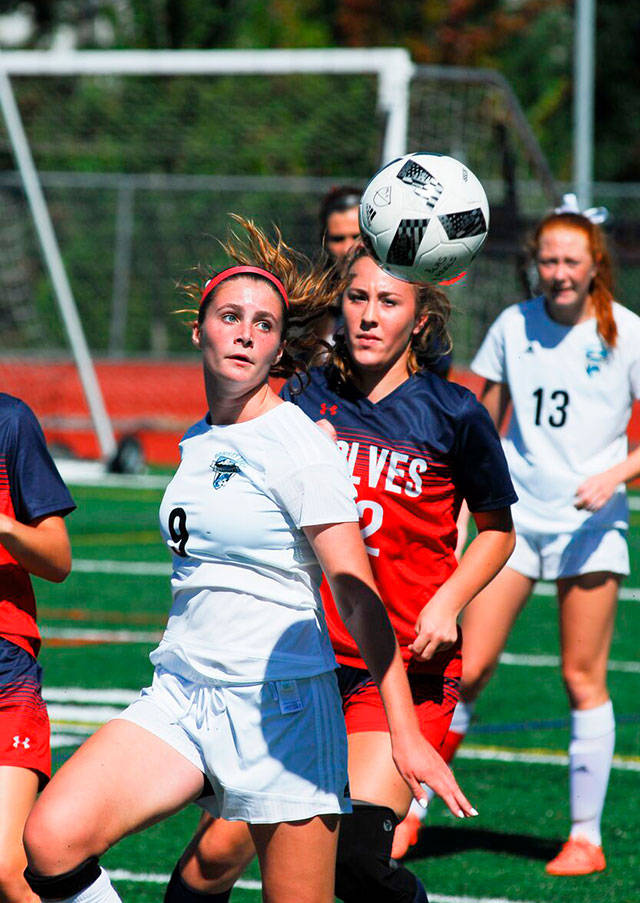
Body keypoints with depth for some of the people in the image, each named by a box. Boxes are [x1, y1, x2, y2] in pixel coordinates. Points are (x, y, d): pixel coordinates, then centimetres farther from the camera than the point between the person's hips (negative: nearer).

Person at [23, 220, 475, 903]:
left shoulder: (299, 447, -9)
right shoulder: (197, 442, 13)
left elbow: (357, 594, -14)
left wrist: (405, 734, -19)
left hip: (280, 709, -6)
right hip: (179, 697, 6)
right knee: (51, 840, -17)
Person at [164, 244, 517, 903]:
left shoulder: (454, 414, -2)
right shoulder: (303, 399, 4)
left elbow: (497, 530, 11)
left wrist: (447, 602, -5)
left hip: (406, 668, -3)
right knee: (220, 848, -4)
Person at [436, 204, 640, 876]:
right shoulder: (513, 326, 5)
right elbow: (486, 424, 16)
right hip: (516, 515, 2)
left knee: (583, 677, -2)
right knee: (467, 668, -4)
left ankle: (586, 838, 5)